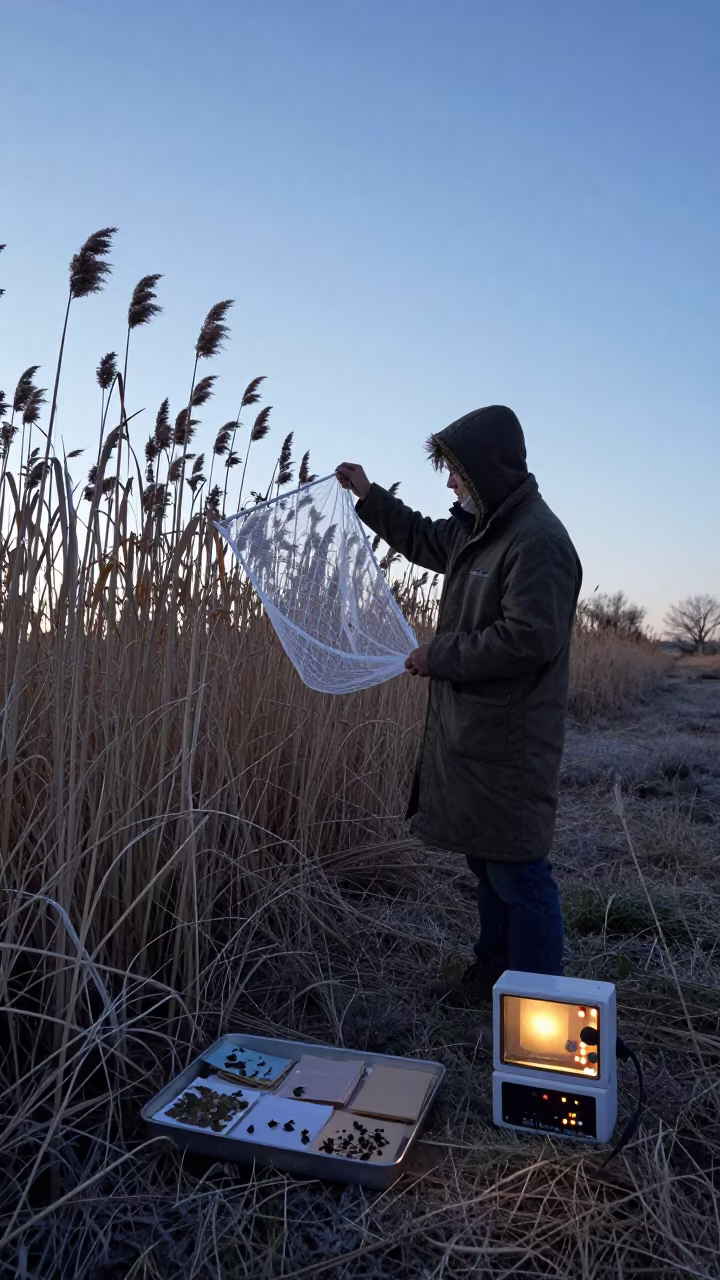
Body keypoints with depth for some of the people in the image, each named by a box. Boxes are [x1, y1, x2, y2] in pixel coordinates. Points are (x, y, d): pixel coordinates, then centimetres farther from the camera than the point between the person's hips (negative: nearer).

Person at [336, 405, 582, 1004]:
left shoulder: (537, 539, -17)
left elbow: (529, 638, -25)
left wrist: (439, 655, -15)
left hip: (508, 742, -10)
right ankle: (492, 975, 35)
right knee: (488, 863, 20)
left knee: (518, 872, -2)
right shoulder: (478, 528, 14)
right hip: (470, 732, 10)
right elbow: (424, 539, 33)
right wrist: (368, 495, 31)